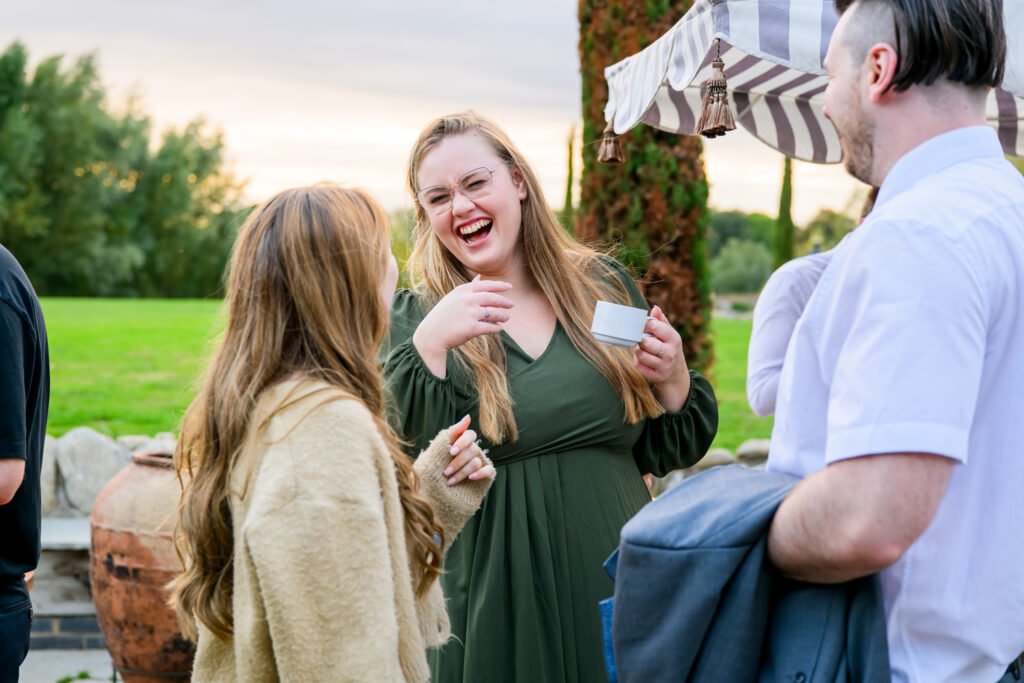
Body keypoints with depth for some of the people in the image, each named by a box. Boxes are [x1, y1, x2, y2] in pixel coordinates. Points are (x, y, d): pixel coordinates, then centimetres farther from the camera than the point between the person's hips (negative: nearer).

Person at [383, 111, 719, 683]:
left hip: (616, 587, 2)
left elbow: (668, 451, 10)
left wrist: (672, 379, -8)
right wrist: (430, 345, -25)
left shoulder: (605, 286, 5)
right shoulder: (414, 318, -1)